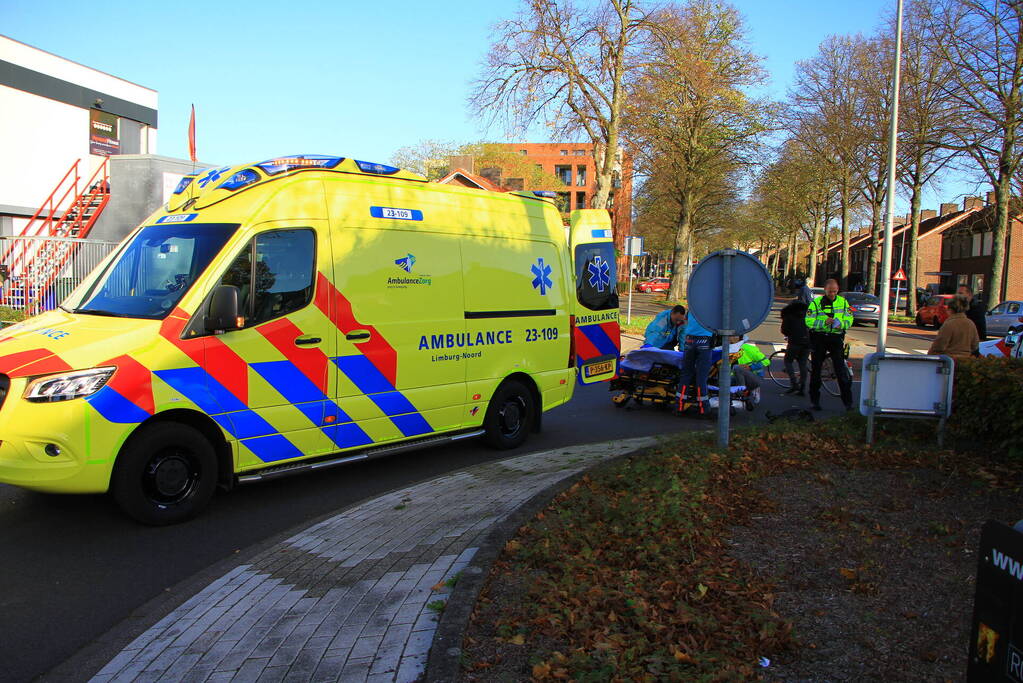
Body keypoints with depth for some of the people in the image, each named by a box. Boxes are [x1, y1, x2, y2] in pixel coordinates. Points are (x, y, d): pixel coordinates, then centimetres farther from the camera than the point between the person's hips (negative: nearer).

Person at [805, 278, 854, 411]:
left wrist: (841, 324, -16)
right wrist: (824, 322, -24)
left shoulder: (843, 302, 7)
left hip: (836, 339, 1)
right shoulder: (816, 302, -1)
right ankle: (815, 400, 18)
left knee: (841, 370, -5)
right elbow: (809, 321, -8)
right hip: (818, 339, 0)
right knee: (816, 370, 6)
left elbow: (849, 319, 6)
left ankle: (848, 401, -1)